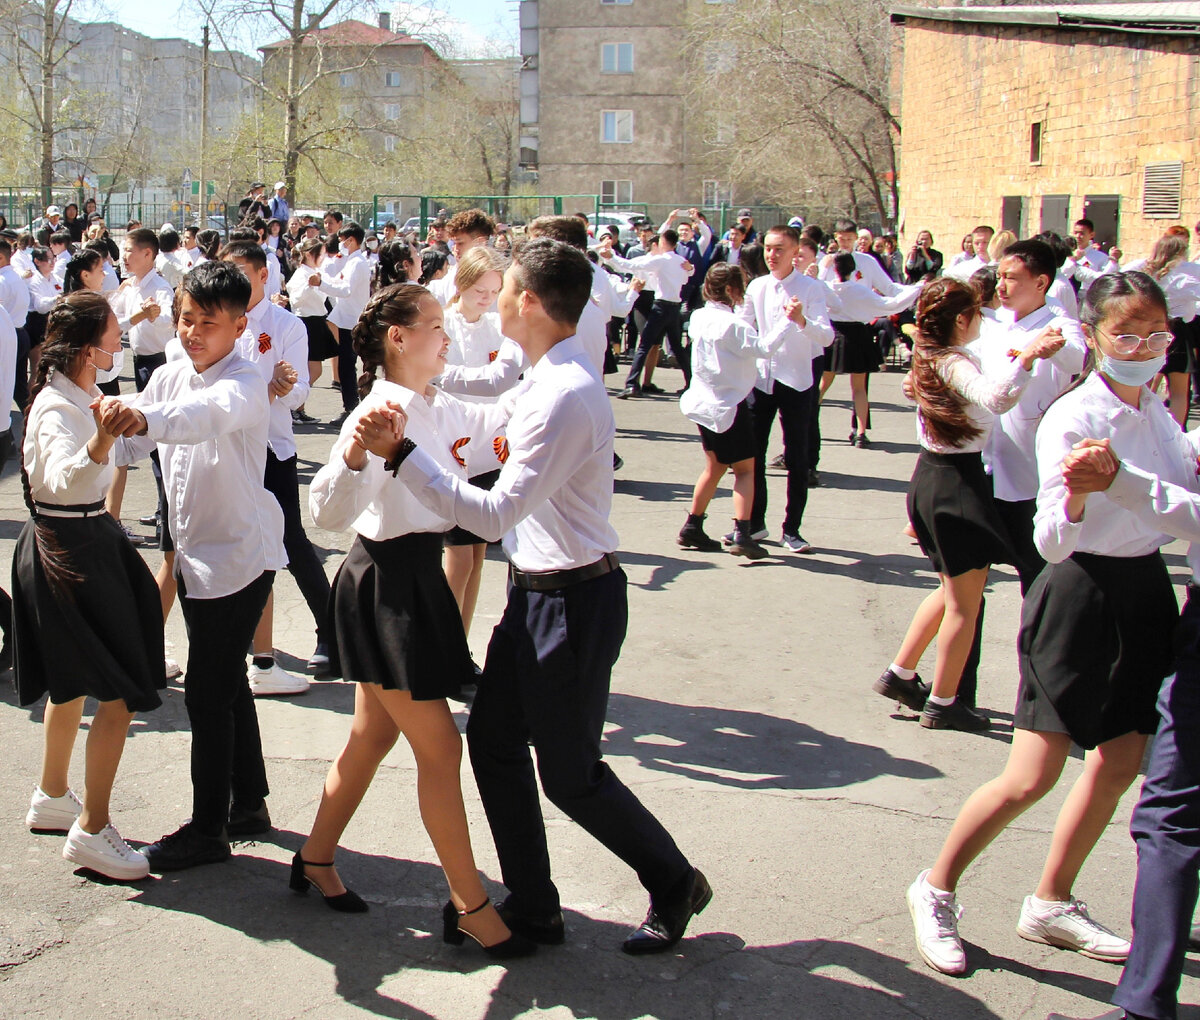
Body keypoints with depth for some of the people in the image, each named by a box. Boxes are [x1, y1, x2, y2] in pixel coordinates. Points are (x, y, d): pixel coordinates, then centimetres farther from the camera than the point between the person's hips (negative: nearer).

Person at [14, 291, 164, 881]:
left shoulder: (71, 396, 7)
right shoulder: (57, 407, -24)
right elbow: (62, 479, -45)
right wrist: (99, 444, -62)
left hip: (79, 542, 11)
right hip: (70, 550, -11)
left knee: (73, 682, 22)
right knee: (121, 692, -9)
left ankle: (52, 798, 38)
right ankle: (91, 831, -2)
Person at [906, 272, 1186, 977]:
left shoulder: (1156, 413, 6)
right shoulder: (1071, 417, -17)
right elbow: (1053, 544, -23)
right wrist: (1075, 496, -42)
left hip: (1146, 590, 8)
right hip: (1081, 594, -8)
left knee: (1119, 765, 12)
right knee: (1032, 779, -7)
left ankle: (1051, 904, 28)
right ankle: (937, 889, 13)